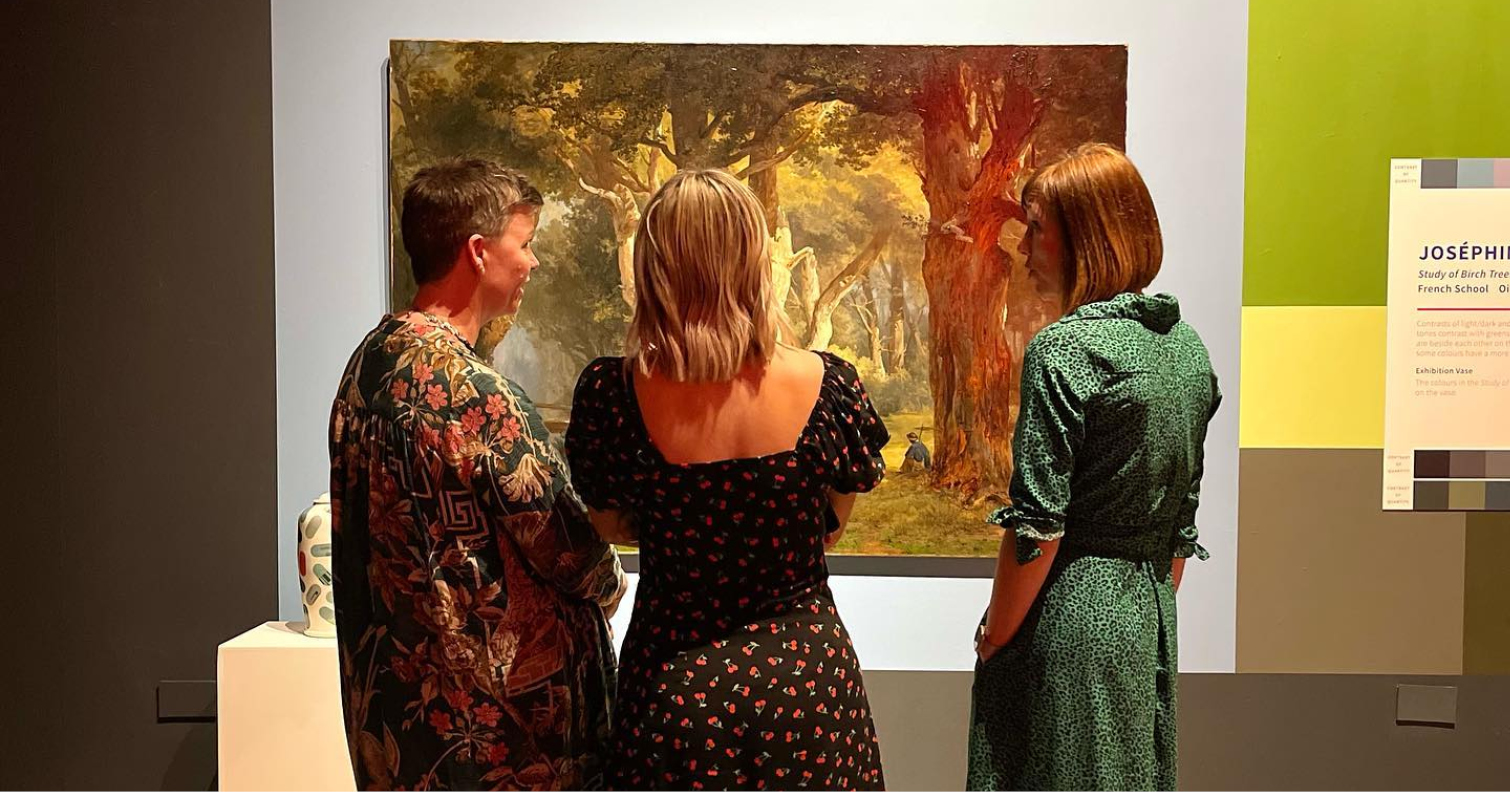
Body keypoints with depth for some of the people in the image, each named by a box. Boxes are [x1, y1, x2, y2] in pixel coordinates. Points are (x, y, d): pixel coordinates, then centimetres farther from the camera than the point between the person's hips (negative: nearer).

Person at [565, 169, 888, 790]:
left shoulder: (611, 393, -17)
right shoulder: (826, 384, -16)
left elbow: (611, 526, 1)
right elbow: (831, 529, 0)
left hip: (672, 687, 0)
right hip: (806, 680, 1)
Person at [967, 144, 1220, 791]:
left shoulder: (1065, 349, -17)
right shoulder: (1187, 344, 7)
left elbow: (1037, 523, -19)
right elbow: (1185, 514, 12)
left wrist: (993, 636, -8)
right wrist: (1154, 606, 20)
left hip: (1071, 619, -8)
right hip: (1153, 614, 8)